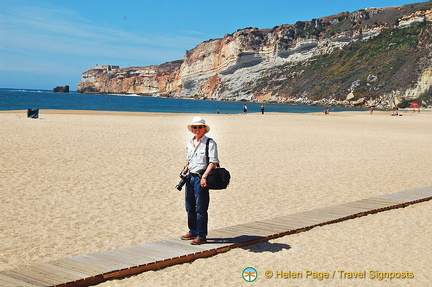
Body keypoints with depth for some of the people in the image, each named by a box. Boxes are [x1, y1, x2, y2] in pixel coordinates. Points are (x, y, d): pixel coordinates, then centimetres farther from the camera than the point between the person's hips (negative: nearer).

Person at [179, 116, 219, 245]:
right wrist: (184, 171, 9)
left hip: (201, 178, -7)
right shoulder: (190, 143, 14)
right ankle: (193, 232, 29)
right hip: (190, 177, 8)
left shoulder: (210, 143, -8)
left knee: (201, 209, -3)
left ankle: (201, 236, 4)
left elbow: (213, 162, -14)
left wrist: (204, 176, -23)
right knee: (190, 207, 15)